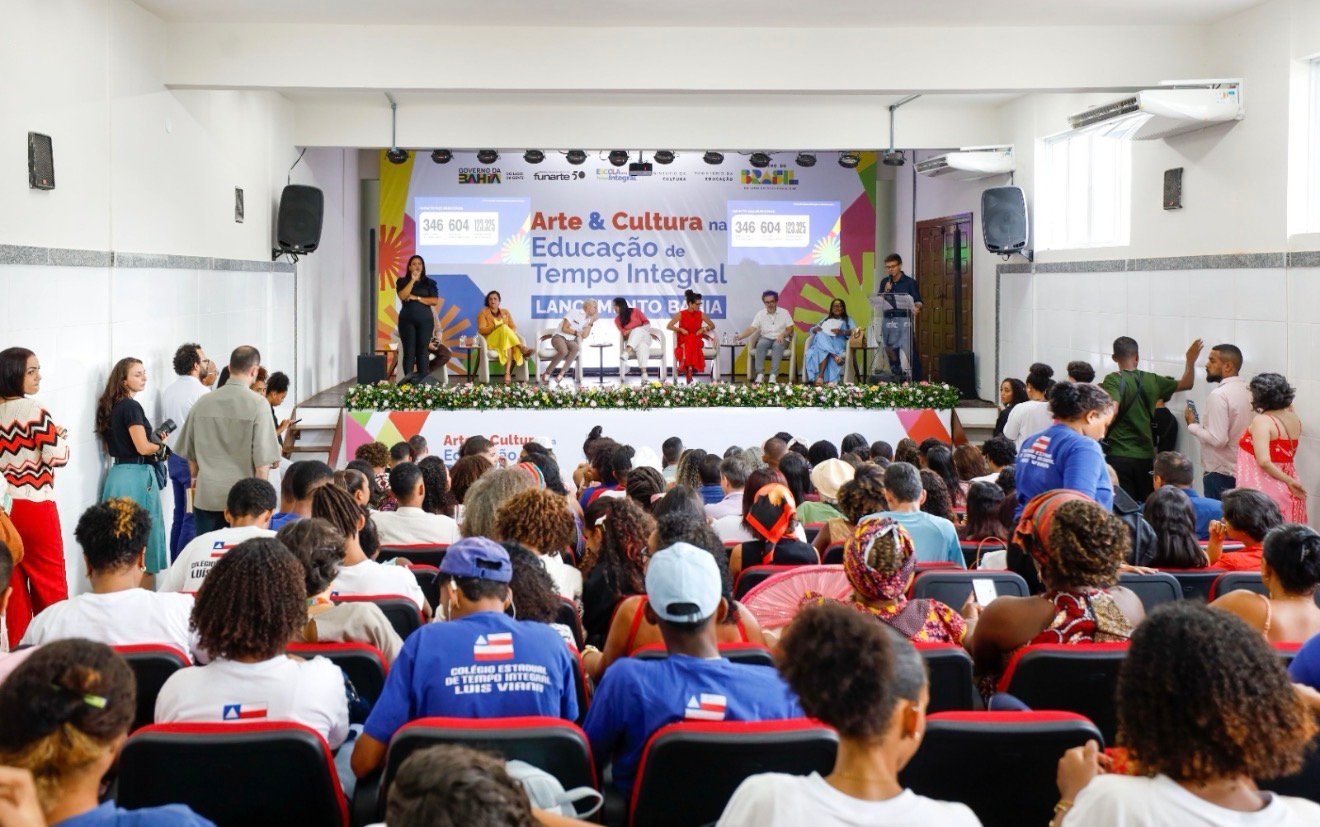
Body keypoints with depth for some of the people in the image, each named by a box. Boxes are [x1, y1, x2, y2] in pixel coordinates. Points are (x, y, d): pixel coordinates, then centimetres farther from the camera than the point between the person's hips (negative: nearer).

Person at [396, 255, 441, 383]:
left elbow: (435, 301, -2)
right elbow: (402, 296, -11)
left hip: (425, 320, 0)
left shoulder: (429, 283, 9)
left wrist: (416, 298, -8)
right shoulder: (402, 282, 8)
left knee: (422, 350, -2)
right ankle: (408, 379, -6)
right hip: (407, 320, 0)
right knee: (409, 350, -5)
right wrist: (412, 280, -11)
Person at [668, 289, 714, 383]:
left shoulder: (701, 314, 8)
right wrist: (681, 329, -11)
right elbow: (669, 326, 2)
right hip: (683, 341, -1)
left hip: (696, 341, 1)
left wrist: (704, 329, -4)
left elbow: (712, 325, 16)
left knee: (690, 344, -35)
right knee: (689, 344, -37)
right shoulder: (681, 314, 1)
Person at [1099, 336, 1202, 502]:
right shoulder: (1151, 380, 6)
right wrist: (1191, 360, 28)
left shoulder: (1113, 380, -8)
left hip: (1119, 455, -4)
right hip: (1146, 456, 4)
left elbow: (1112, 411, -23)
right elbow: (1186, 383, 19)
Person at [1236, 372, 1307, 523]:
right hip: (1287, 492, 8)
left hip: (1263, 491, -8)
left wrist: (1289, 481, -14)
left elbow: (1264, 461, -25)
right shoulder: (1294, 417, 5)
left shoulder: (1261, 421, -15)